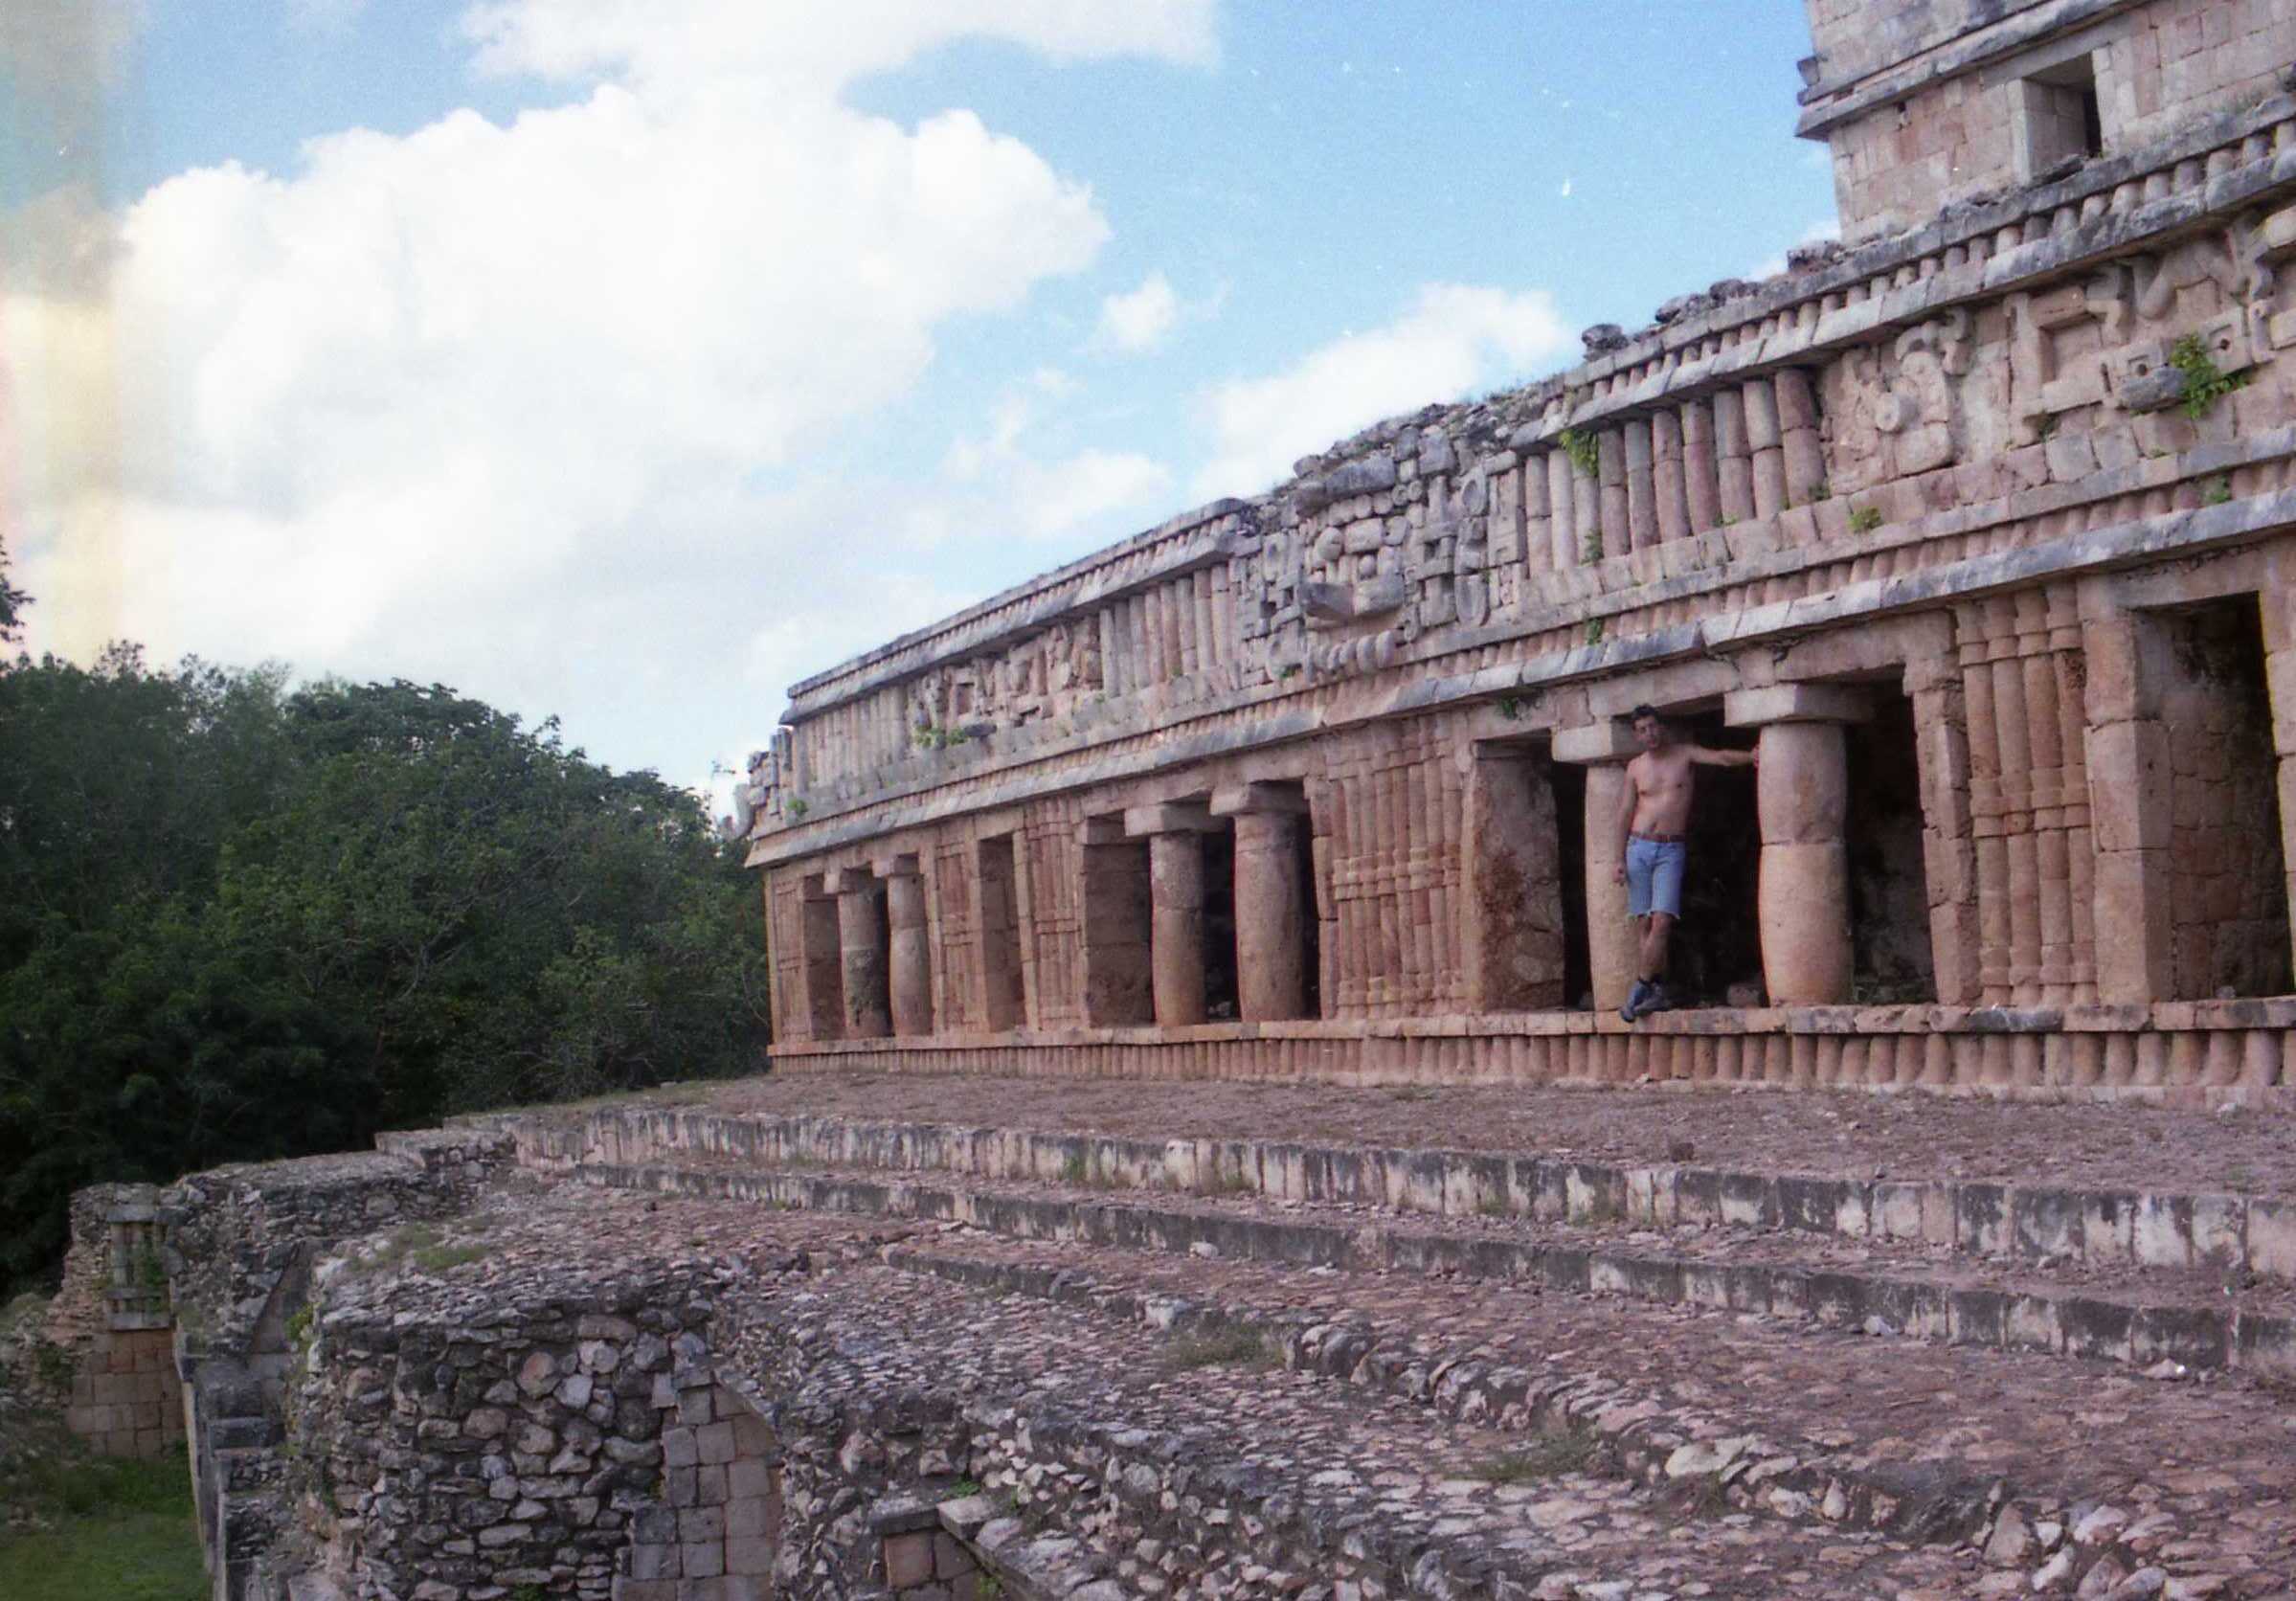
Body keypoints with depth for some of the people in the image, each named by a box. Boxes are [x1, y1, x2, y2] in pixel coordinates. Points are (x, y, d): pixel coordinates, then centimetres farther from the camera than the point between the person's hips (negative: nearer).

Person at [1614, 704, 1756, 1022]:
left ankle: (1640, 989, -14)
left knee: (1662, 921, -15)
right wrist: (1620, 858, 6)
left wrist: (1751, 756, -28)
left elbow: (1721, 757, -8)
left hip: (1672, 850, -2)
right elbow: (1625, 812, 11)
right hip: (1639, 847, 2)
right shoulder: (1635, 767, 10)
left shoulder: (1685, 755, 6)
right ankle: (1657, 990, 0)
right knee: (1643, 922, -2)